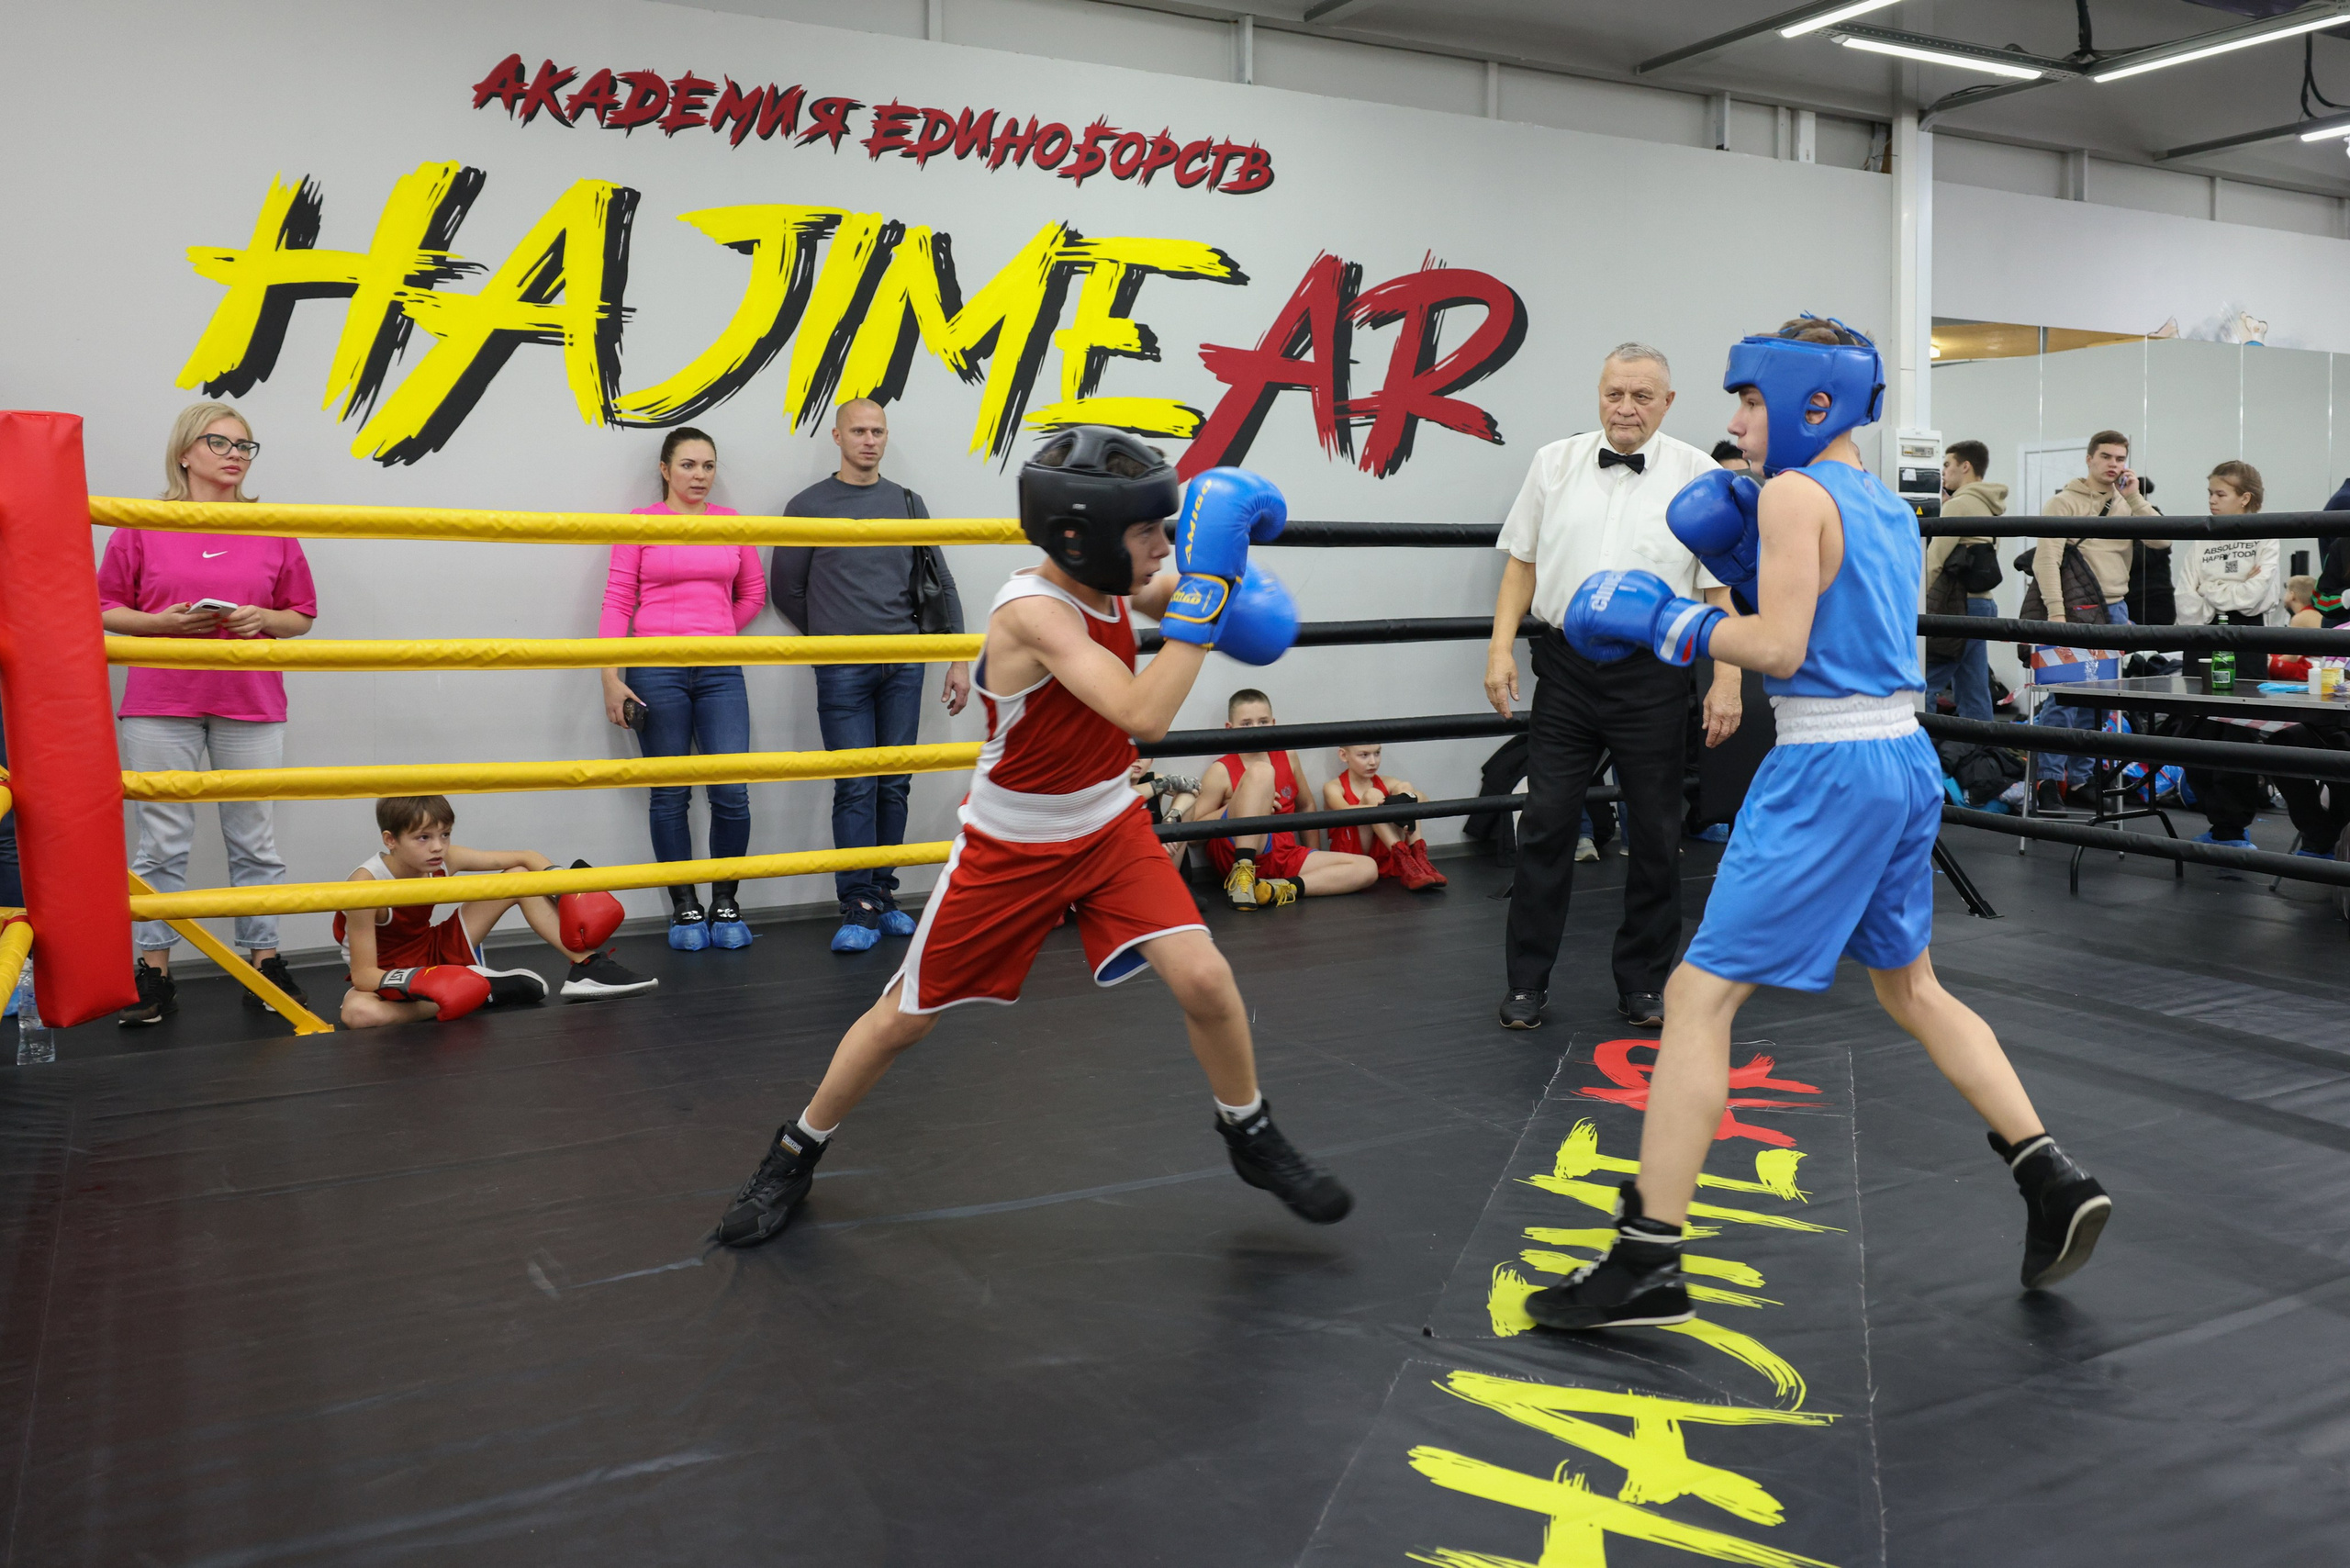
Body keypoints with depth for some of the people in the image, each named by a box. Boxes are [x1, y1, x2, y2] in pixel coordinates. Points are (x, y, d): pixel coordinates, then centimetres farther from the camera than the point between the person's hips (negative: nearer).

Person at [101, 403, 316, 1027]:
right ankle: (153, 974, 11)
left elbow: (301, 615, 13)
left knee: (254, 838, 5)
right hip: (161, 704, -1)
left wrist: (263, 618, -7)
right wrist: (163, 621, -11)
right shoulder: (141, 527, 3)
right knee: (162, 842, 2)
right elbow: (105, 609, 6)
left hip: (251, 705, 1)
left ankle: (265, 963, 14)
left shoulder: (273, 530, 8)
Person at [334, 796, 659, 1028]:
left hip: (435, 952, 5)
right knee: (357, 1013, -42)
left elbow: (527, 858, -8)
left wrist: (570, 893, -24)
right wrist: (417, 982, -46)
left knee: (521, 877, -6)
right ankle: (486, 990, -27)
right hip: (390, 973, -4)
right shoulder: (366, 884, -29)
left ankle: (586, 965, -10)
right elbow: (363, 974, -28)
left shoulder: (446, 859, -16)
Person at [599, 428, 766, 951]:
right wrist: (611, 678, -7)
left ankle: (725, 904, 10)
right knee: (670, 795, 3)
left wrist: (717, 633, 11)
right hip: (657, 673, -2)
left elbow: (753, 592, 21)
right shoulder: (640, 522, 3)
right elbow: (617, 601, -1)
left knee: (732, 791, -5)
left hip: (720, 672, 2)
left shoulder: (730, 522, 10)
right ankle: (685, 908, 13)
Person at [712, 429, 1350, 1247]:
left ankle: (1251, 1137, 15)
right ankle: (796, 1152, 31)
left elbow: (1173, 594, 16)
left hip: (1112, 827, 5)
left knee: (1205, 979, -12)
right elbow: (1143, 714, -40)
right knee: (903, 1017, 7)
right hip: (1010, 848, -5)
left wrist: (1225, 565, -8)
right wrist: (1207, 585, -40)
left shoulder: (1108, 581, -8)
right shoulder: (1033, 609, -29)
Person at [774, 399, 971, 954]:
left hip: (905, 665, 3)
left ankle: (884, 895, 14)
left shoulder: (908, 504, 12)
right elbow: (787, 591, 9)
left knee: (894, 785, 5)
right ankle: (857, 907, -2)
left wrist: (959, 659, 6)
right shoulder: (809, 506, 4)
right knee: (856, 787, -6)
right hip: (842, 672, -3)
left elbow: (941, 586, 12)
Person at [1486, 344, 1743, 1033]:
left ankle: (1644, 982, 22)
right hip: (1565, 668, 1)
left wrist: (1726, 681, -7)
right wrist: (1502, 647, 0)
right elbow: (1522, 562, 9)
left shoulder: (1700, 477, 0)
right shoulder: (1555, 463, 6)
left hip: (1651, 673, -1)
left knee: (1655, 836, 7)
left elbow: (1721, 589, -1)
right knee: (1546, 825, 2)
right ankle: (1527, 982, 13)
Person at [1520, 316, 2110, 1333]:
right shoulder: (1891, 510, 16)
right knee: (1911, 989, 26)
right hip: (1905, 761, 9)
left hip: (1828, 772, -9)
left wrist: (1659, 618, -7)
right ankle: (2054, 1181, 25)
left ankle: (1648, 1264, -6)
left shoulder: (1796, 493, -10)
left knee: (1699, 996, -7)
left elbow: (1779, 648, -17)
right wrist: (1748, 559, 15)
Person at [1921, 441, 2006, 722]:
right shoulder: (1992, 508, 19)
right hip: (1982, 603, 9)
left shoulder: (1959, 505, -9)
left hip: (1954, 606, -9)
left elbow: (1933, 561, -12)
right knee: (1974, 692, 8)